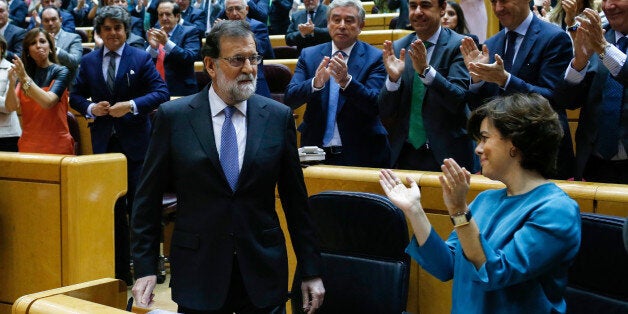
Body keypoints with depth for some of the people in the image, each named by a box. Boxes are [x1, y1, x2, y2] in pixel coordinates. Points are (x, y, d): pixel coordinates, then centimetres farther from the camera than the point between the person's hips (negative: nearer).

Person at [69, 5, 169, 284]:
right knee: (112, 209, 12)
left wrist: (132, 105, -20)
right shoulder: (88, 62, 7)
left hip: (136, 143, -4)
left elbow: (161, 92, -9)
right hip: (103, 143, 4)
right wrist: (90, 108, -9)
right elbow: (76, 96, 12)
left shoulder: (141, 58, -3)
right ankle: (120, 271, 22)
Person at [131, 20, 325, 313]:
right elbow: (148, 199, 1)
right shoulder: (173, 116, -2)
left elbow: (295, 200, 5)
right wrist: (145, 269, -4)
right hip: (198, 275, -1)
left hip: (264, 275, 1)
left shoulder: (279, 117, 1)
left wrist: (311, 271, 5)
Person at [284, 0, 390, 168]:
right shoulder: (309, 55, 4)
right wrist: (315, 83, -25)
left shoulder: (375, 58, -4)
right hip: (316, 152, 2)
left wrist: (346, 81, -30)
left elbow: (376, 105, -15)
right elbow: (289, 99, -6)